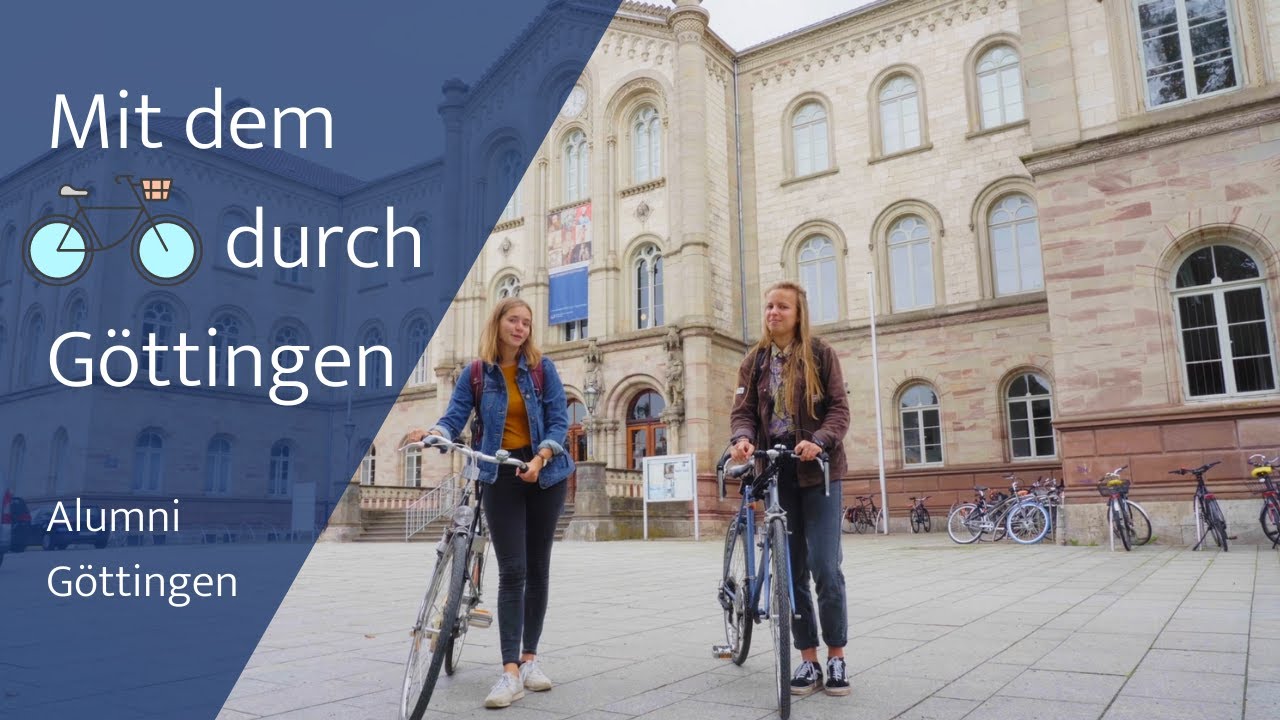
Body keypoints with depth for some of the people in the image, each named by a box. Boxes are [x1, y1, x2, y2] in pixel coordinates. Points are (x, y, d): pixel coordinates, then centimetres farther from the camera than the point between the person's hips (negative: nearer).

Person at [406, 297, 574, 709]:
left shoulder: (542, 368, 1)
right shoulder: (476, 373, 2)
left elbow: (559, 420, -5)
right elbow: (454, 417, -7)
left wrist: (539, 459, -20)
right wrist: (430, 435, -29)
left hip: (544, 472, 1)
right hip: (501, 475, -1)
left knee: (538, 568, 7)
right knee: (512, 571, -8)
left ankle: (529, 659, 19)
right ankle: (511, 673, -8)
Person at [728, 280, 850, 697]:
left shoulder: (820, 354, 1)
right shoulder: (755, 361, 9)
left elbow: (839, 408, -4)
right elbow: (743, 411, 2)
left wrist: (820, 441, -23)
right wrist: (743, 439, -21)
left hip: (818, 471, -3)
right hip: (776, 472, 3)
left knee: (825, 568, -7)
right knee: (791, 571, 5)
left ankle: (836, 658, 11)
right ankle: (808, 659, 16)